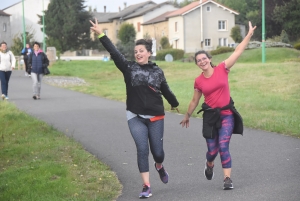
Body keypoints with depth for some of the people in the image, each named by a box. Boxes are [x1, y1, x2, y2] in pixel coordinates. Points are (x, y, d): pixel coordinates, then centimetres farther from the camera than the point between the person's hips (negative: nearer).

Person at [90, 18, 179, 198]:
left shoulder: (157, 71, 1)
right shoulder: (129, 68, -2)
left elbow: (165, 90, 16)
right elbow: (114, 52, -11)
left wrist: (174, 104, 30)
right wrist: (101, 35, -20)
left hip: (156, 117, 1)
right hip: (135, 117, -1)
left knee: (157, 151, 4)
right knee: (142, 150, -9)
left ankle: (160, 167, 41)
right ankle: (146, 187, -5)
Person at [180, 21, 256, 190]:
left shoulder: (222, 69, -4)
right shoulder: (198, 81, 0)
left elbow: (238, 52, -9)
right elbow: (195, 101, 14)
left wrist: (250, 34, -15)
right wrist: (187, 116, 22)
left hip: (227, 114, -1)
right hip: (210, 115, 2)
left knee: (223, 146, -13)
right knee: (212, 149, 7)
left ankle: (228, 178, -6)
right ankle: (209, 165, 42)